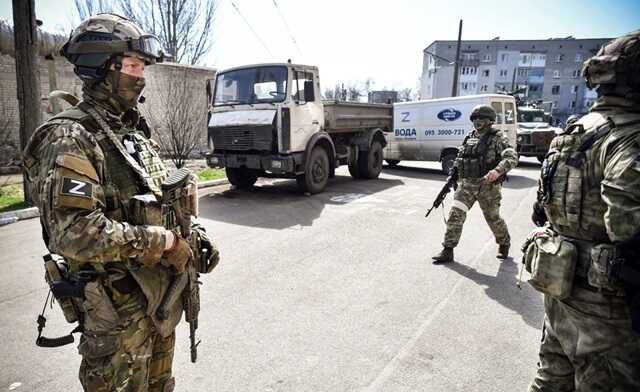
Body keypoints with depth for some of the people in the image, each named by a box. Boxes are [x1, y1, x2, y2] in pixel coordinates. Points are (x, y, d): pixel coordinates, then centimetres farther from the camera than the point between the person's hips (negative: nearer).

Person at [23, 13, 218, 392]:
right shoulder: (71, 138, -18)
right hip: (118, 303, -7)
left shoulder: (136, 130, 9)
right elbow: (74, 233, -28)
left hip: (161, 290, 8)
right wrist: (163, 241, -22)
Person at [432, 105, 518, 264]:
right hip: (466, 184, 4)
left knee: (493, 218, 10)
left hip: (488, 185, -4)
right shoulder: (469, 138, 12)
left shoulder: (497, 139, -6)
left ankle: (504, 244, 38)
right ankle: (447, 251, -1)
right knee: (455, 215, -7)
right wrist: (453, 176, 12)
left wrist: (498, 171, -37)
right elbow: (459, 159, 21)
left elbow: (512, 158, -19)